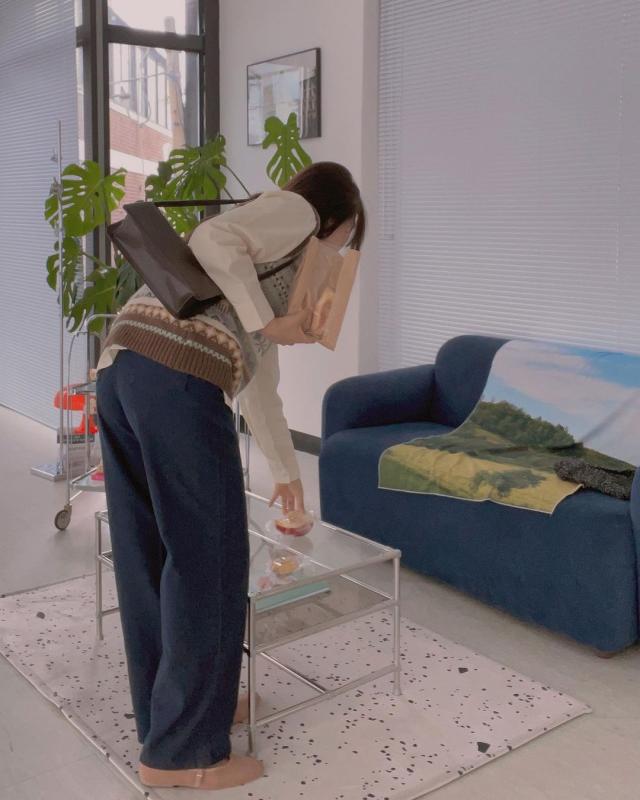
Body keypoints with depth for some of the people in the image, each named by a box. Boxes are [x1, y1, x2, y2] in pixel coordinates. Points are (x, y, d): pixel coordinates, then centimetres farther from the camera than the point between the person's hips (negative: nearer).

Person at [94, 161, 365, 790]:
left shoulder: (285, 263, 34)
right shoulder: (295, 210, 10)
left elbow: (258, 382, 38)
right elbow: (211, 238, -11)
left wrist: (286, 470, 45)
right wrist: (269, 322, -6)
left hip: (123, 368, 10)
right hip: (176, 378, -10)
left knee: (153, 553, 16)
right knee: (206, 556, 0)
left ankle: (171, 711, 32)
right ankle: (181, 751, 11)